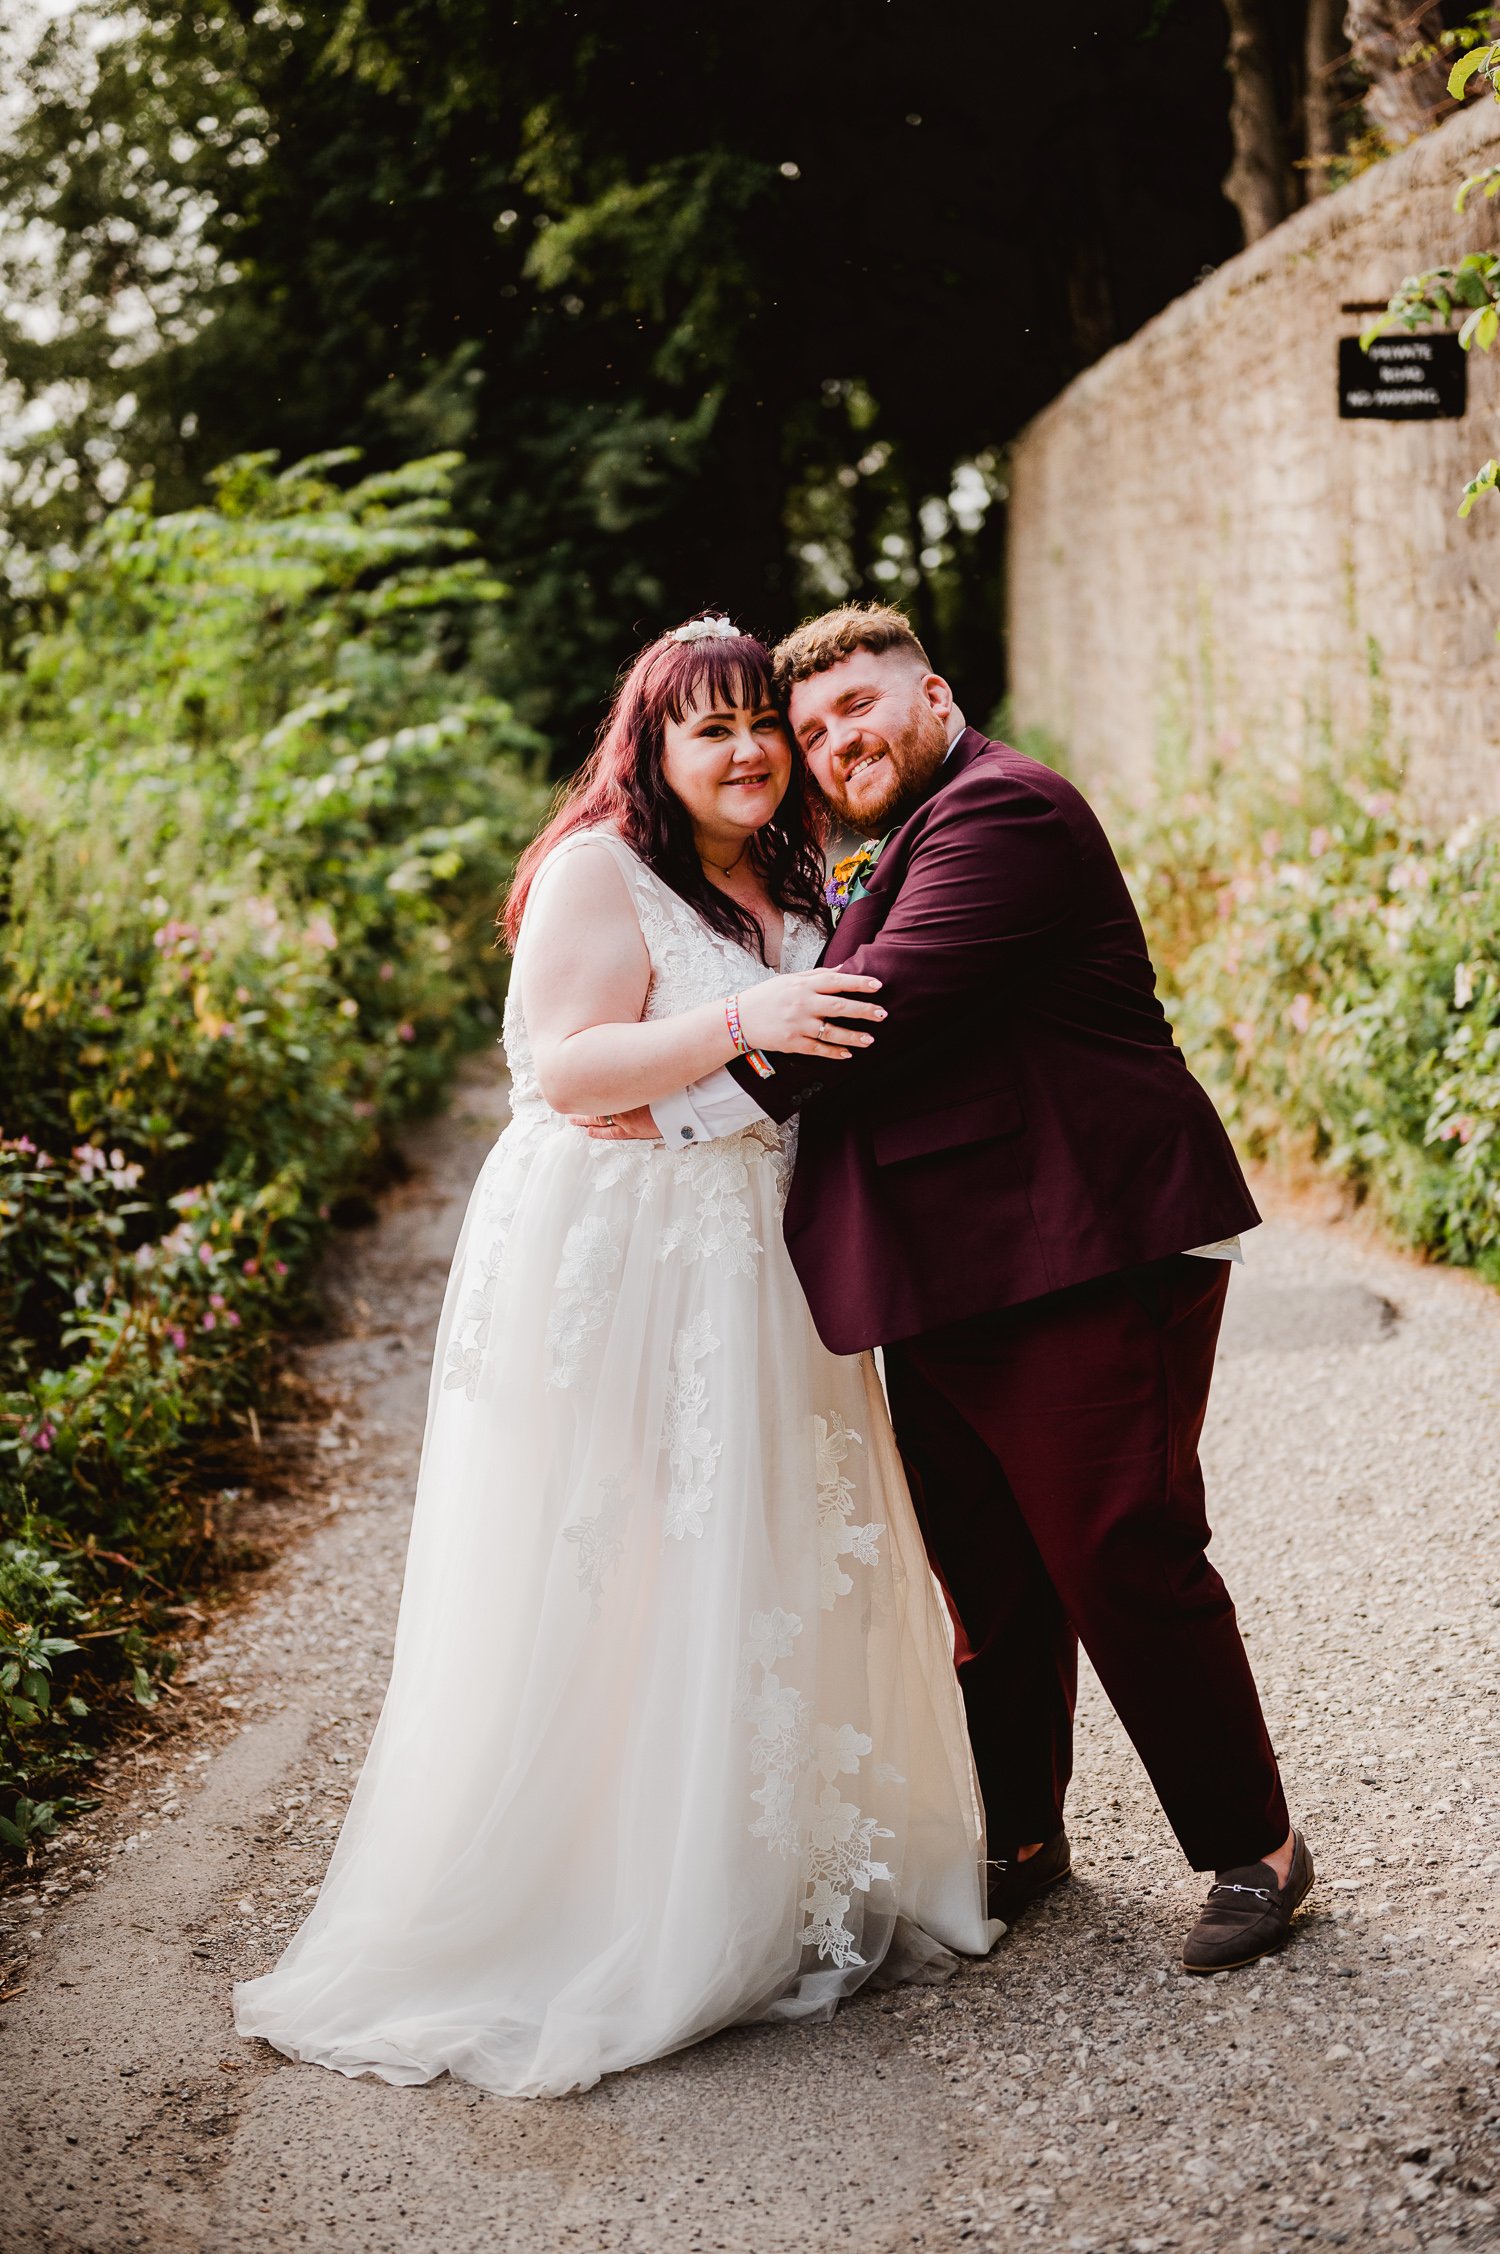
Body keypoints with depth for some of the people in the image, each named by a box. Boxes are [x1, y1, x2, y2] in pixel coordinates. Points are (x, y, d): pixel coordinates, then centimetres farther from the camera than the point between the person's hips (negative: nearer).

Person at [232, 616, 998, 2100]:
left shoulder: (791, 881, 14)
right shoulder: (600, 871, -10)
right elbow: (566, 1067, -20)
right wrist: (744, 1022, -27)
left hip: (747, 1264, 8)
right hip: (607, 1268, -8)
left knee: (775, 1567, 11)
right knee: (603, 1590, -3)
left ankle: (781, 1890, 27)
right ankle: (582, 1923, 9)